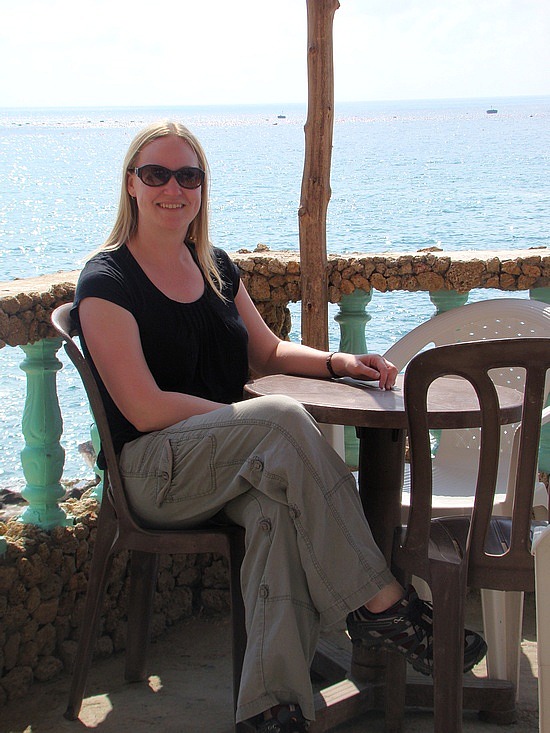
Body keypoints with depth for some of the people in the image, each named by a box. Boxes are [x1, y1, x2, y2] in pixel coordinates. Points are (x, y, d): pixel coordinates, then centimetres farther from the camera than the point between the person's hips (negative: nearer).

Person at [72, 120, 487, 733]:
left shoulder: (215, 267, 15)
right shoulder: (106, 282, -6)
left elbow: (266, 352, 25)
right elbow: (145, 409, -14)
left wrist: (339, 363, 6)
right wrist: (261, 422, -18)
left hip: (231, 462, 6)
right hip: (155, 471, -6)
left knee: (281, 508, -32)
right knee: (283, 417, -33)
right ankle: (380, 603, -29)